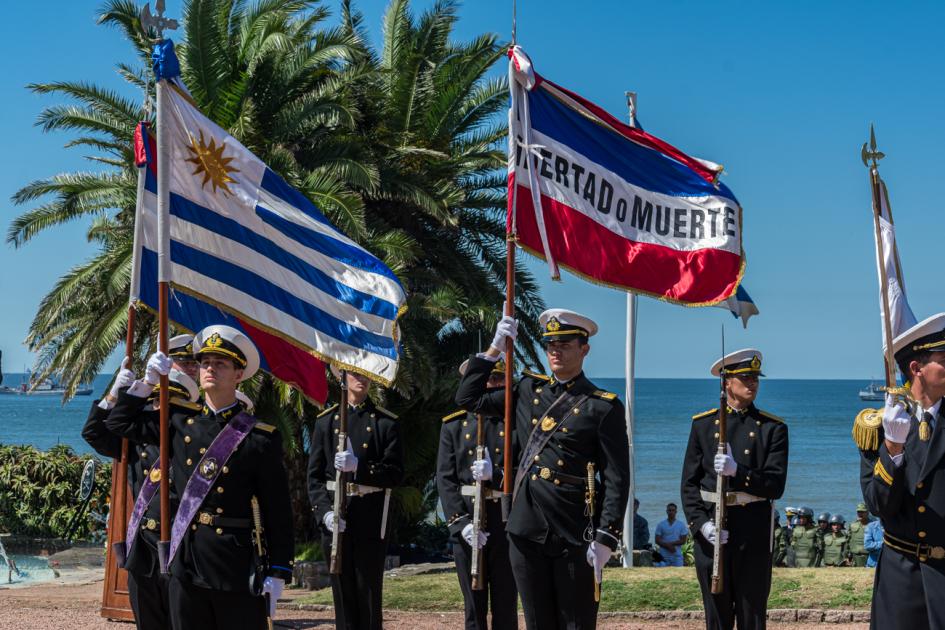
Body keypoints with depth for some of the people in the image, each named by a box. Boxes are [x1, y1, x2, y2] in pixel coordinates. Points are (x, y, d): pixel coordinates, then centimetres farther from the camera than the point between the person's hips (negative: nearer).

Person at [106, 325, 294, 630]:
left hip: (238, 569, -4)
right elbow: (119, 423, 21)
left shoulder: (261, 437, -2)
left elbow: (277, 512, -3)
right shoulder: (180, 424, 10)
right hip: (185, 563, 4)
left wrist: (277, 574, -7)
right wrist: (147, 382, 10)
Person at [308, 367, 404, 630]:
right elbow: (314, 476, 5)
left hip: (371, 519, -2)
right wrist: (325, 512, -10)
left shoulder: (387, 422, 4)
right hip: (336, 518, 2)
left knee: (369, 593, -1)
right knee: (343, 593, 4)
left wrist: (358, 466, -18)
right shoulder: (326, 421, 9)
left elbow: (395, 474, -3)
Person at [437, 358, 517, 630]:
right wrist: (461, 524, -10)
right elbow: (445, 479, 1)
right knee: (473, 607, 6)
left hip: (507, 523, -1)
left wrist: (495, 474, -21)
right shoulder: (453, 425, 7)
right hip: (466, 524, 1)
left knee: (506, 607, 1)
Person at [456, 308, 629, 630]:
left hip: (575, 535, -4)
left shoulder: (604, 407, -4)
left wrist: (606, 538, -14)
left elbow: (617, 479, -7)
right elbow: (468, 398, 17)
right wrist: (494, 349, 11)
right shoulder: (528, 390, 12)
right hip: (526, 531, 5)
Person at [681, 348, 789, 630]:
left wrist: (737, 471, -21)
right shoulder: (703, 424, 7)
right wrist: (700, 523, -10)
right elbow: (689, 483, 4)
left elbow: (776, 486, -6)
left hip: (753, 532, -1)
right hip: (710, 530, 1)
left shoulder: (773, 428, 2)